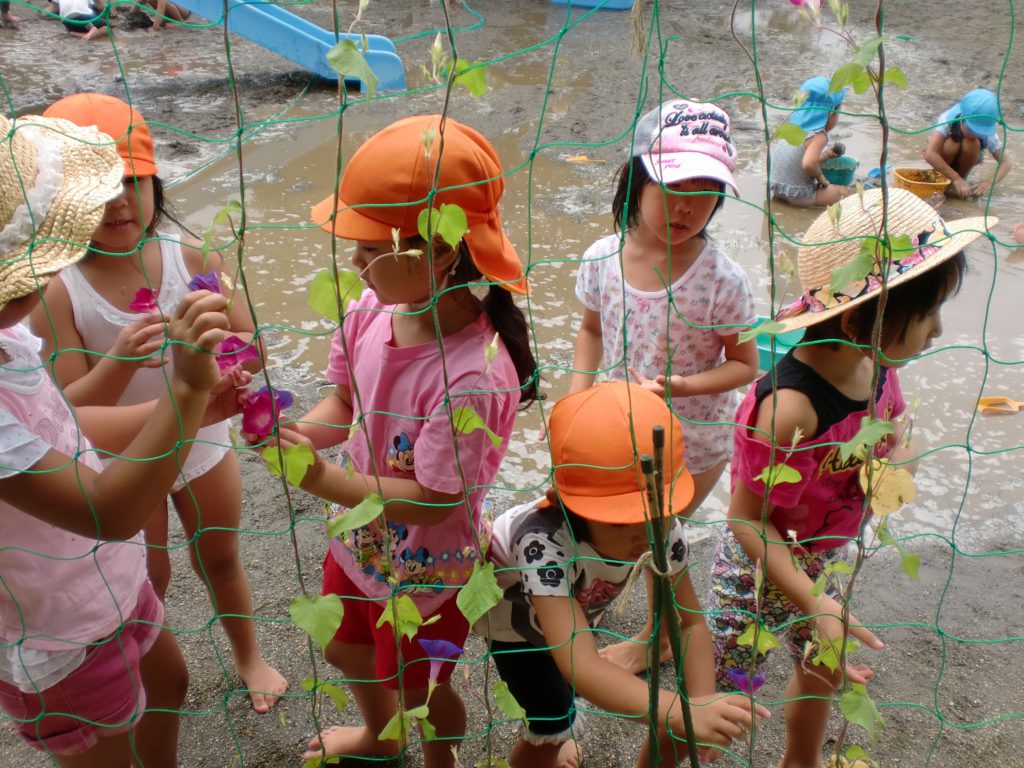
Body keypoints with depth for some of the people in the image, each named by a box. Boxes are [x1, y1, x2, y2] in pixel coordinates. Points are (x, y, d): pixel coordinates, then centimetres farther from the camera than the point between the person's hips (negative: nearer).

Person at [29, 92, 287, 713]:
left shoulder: (192, 258, -17)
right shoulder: (56, 291, -22)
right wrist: (119, 360, -41)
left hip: (202, 444, 2)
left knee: (220, 558, 23)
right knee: (148, 578, 20)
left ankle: (249, 656, 49)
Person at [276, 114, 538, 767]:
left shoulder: (474, 376, -38)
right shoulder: (371, 314, -17)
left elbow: (433, 500, -31)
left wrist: (325, 480, -33)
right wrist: (301, 433, -20)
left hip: (425, 571, -7)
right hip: (360, 541, 7)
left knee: (416, 689, 22)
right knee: (347, 652, 33)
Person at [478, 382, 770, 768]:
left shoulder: (662, 527, -32)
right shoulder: (544, 541, -49)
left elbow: (689, 620, -21)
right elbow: (581, 666, -57)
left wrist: (702, 703, -36)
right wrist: (682, 712, -69)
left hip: (574, 607, 5)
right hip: (512, 609, -4)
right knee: (551, 729, -9)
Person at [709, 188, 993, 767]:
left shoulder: (877, 366, -14)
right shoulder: (790, 409, -38)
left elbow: (898, 439, 8)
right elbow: (748, 520, -29)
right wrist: (814, 604, -34)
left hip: (827, 557, 8)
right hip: (762, 566, -8)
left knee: (823, 671, 29)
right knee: (721, 692, 9)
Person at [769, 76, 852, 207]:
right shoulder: (819, 136, -17)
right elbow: (808, 164, -34)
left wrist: (825, 155, 14)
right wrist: (821, 178, -16)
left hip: (776, 189, 8)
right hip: (799, 196, -8)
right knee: (849, 193, 7)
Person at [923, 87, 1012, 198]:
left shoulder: (987, 132, -27)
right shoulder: (948, 119, -35)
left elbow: (1006, 162, -22)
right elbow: (929, 154, -46)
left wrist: (990, 183, -41)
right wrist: (956, 179, -46)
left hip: (964, 160, 2)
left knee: (971, 143, -30)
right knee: (951, 144, -34)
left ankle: (962, 177, -6)